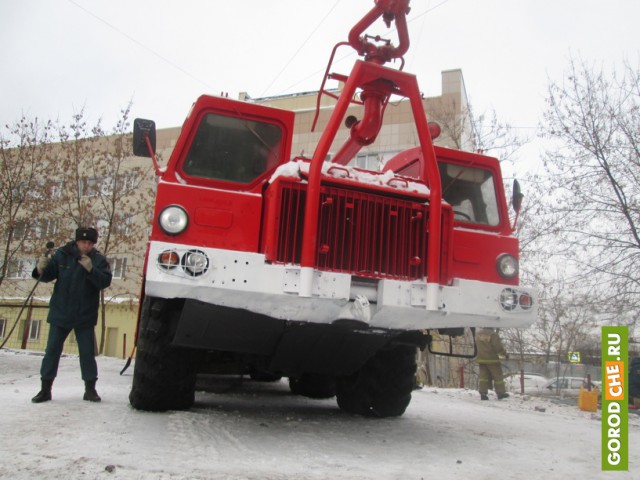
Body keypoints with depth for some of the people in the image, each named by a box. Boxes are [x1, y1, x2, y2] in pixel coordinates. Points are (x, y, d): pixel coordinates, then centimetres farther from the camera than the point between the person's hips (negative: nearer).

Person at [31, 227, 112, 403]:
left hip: (85, 316, -1)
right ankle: (45, 389, 17)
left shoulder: (99, 259, -6)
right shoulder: (62, 255, -4)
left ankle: (90, 388, 16)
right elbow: (49, 275, -2)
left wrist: (90, 269, -32)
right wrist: (42, 270, -24)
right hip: (60, 313, 1)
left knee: (87, 352, 5)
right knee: (52, 350, 6)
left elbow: (105, 281, -17)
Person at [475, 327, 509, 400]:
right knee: (498, 376, 9)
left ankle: (483, 393, 3)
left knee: (484, 376, 9)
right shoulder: (493, 334, -18)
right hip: (492, 359, -5)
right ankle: (500, 393, 17)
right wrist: (505, 354, -1)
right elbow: (499, 347, -16)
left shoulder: (477, 333, 3)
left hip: (480, 359, 5)